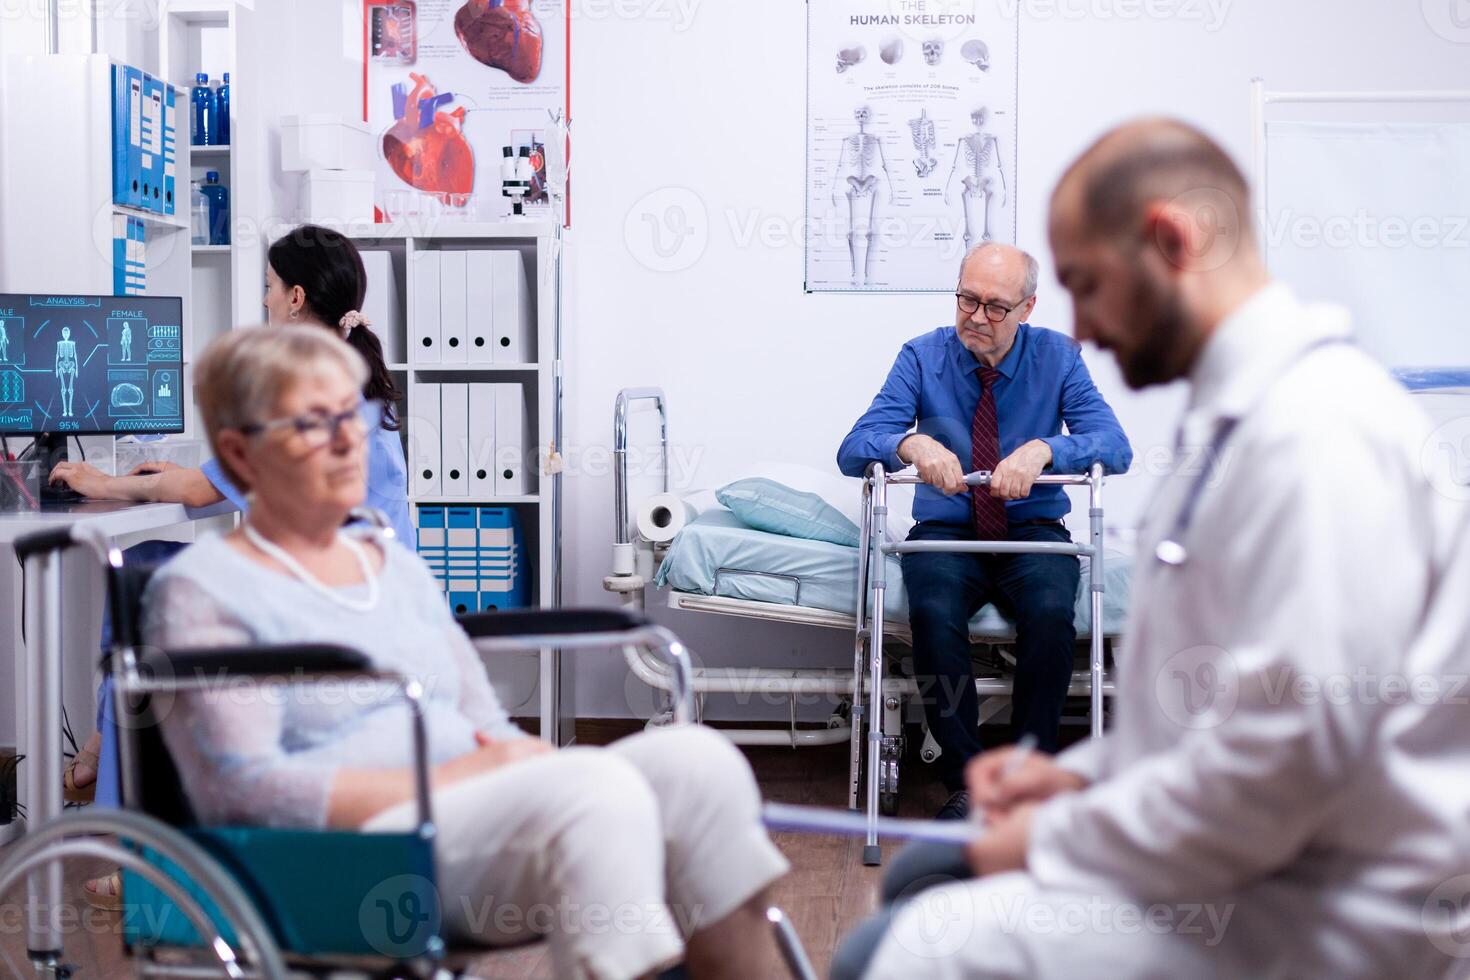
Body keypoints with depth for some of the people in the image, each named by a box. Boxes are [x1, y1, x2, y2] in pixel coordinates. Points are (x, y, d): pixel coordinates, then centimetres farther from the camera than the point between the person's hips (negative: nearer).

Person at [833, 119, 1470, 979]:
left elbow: (1293, 745, -26)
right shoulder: (1241, 410, 16)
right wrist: (1084, 775, 10)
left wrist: (1060, 838, -15)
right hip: (1240, 856, 11)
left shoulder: (1317, 430, -20)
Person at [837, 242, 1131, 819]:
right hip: (947, 532, 0)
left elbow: (1115, 446, -13)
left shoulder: (1057, 356, -1)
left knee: (1051, 612, -32)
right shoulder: (922, 357, -3)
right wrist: (912, 442, -35)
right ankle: (965, 782, -17)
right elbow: (853, 451, -12)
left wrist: (1042, 449, -34)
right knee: (933, 613, -32)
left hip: (1033, 532, 0)